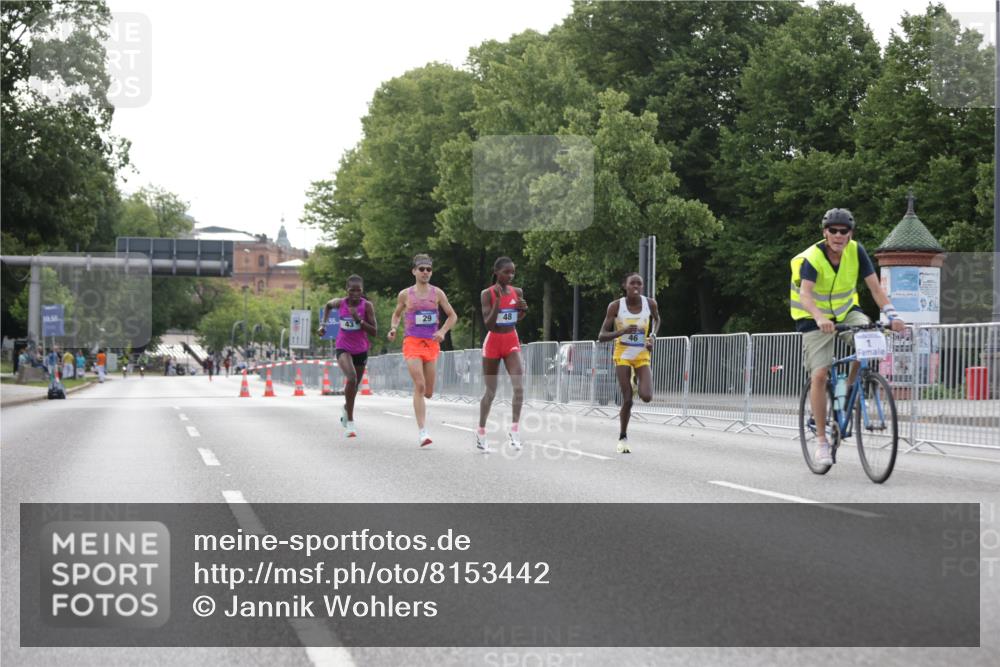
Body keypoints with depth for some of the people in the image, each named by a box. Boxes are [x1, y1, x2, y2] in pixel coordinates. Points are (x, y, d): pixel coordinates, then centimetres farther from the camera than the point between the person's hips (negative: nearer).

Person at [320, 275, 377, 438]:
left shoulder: (367, 306, -13)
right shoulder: (340, 303, -8)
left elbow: (374, 332, -15)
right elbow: (328, 305, 17)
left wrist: (358, 319, -26)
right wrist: (323, 323, 8)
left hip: (361, 350, 2)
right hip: (343, 348, -2)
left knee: (354, 386, 18)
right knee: (351, 378, -28)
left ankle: (346, 408, 54)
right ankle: (350, 422, -23)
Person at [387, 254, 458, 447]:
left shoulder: (437, 293, 5)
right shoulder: (405, 294, 3)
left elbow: (452, 316, 10)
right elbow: (396, 314, 19)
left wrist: (442, 331, -7)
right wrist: (393, 329, 0)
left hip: (431, 343, 2)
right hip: (412, 343, -2)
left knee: (428, 392, 5)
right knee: (419, 385, -19)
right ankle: (422, 432, -20)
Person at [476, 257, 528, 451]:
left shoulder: (517, 292, 2)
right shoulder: (487, 294, -10)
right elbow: (488, 324, -17)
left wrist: (523, 310, -6)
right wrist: (497, 300, -26)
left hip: (512, 342, 3)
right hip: (493, 342, -3)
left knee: (519, 387, -16)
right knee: (490, 391, 7)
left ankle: (514, 430, -12)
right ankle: (481, 431, 22)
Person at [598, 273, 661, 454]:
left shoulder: (650, 303, -7)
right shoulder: (615, 306, -13)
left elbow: (656, 319, 18)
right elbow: (601, 336, -13)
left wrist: (653, 336, -1)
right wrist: (621, 332, -30)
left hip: (642, 356, 2)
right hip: (622, 356, -2)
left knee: (646, 397, -16)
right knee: (627, 400, -9)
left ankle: (636, 381, 21)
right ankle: (623, 438, 11)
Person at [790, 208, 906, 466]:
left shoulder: (856, 251, -13)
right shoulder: (812, 258, -23)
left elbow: (875, 286, -17)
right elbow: (805, 294, -37)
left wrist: (891, 314, -34)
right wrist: (820, 318, -57)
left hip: (846, 311, 3)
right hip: (815, 318, -3)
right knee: (819, 375, -14)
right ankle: (821, 439, -3)